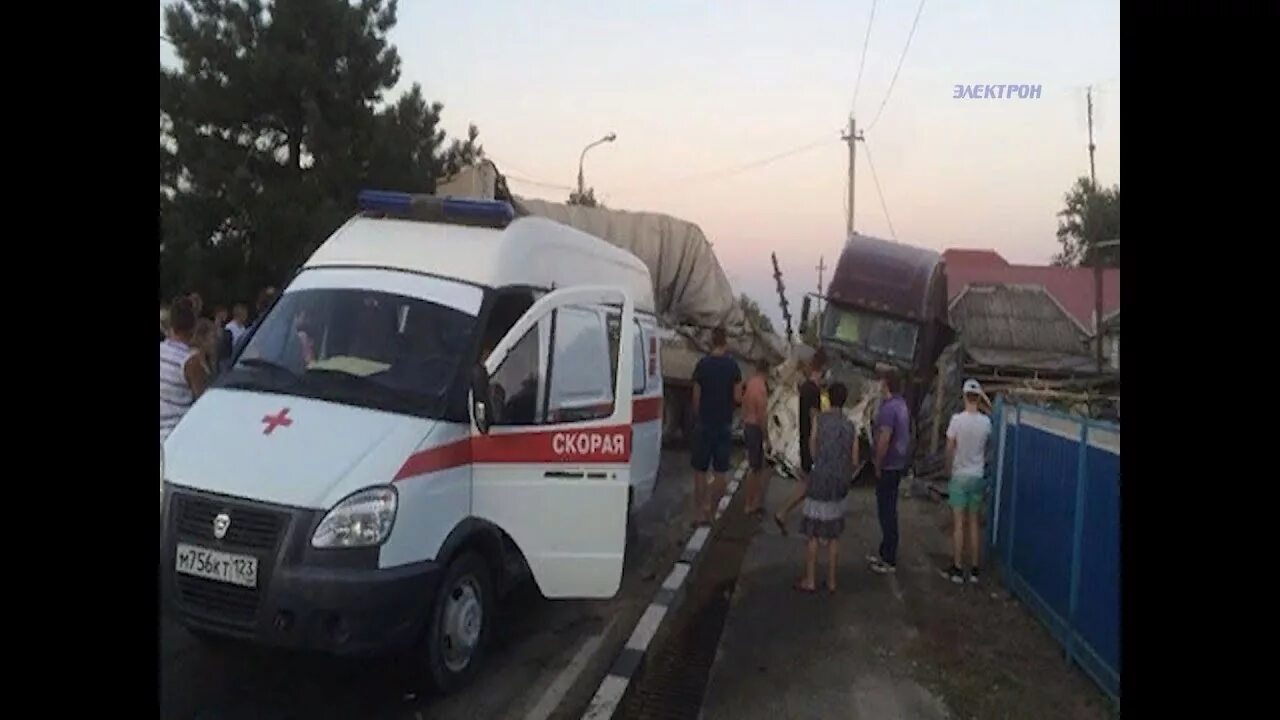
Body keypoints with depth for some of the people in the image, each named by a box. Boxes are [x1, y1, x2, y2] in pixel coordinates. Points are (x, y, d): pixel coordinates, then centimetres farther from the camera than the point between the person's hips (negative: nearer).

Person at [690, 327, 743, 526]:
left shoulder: (702, 364, -2)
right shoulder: (732, 365, -6)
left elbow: (696, 397, 1)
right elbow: (737, 397, -6)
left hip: (705, 423, 1)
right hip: (724, 424, -1)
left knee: (700, 470, 9)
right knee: (720, 472, 8)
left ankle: (700, 511, 9)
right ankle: (708, 506, -3)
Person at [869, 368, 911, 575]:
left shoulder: (889, 408, -20)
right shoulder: (901, 405, 10)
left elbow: (884, 440, -24)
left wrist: (877, 465, -13)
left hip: (888, 467, -10)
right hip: (898, 464, 10)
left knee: (887, 512, -2)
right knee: (888, 510, 17)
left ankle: (890, 561, 4)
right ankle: (885, 553, 27)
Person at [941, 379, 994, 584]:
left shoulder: (957, 419, -14)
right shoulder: (986, 422, -4)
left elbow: (949, 449, -9)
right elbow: (987, 448, 7)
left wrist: (949, 469, 6)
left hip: (960, 476, -3)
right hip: (978, 476, 3)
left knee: (958, 524, 1)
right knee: (974, 523, 11)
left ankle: (957, 569, 4)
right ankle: (974, 569, 14)